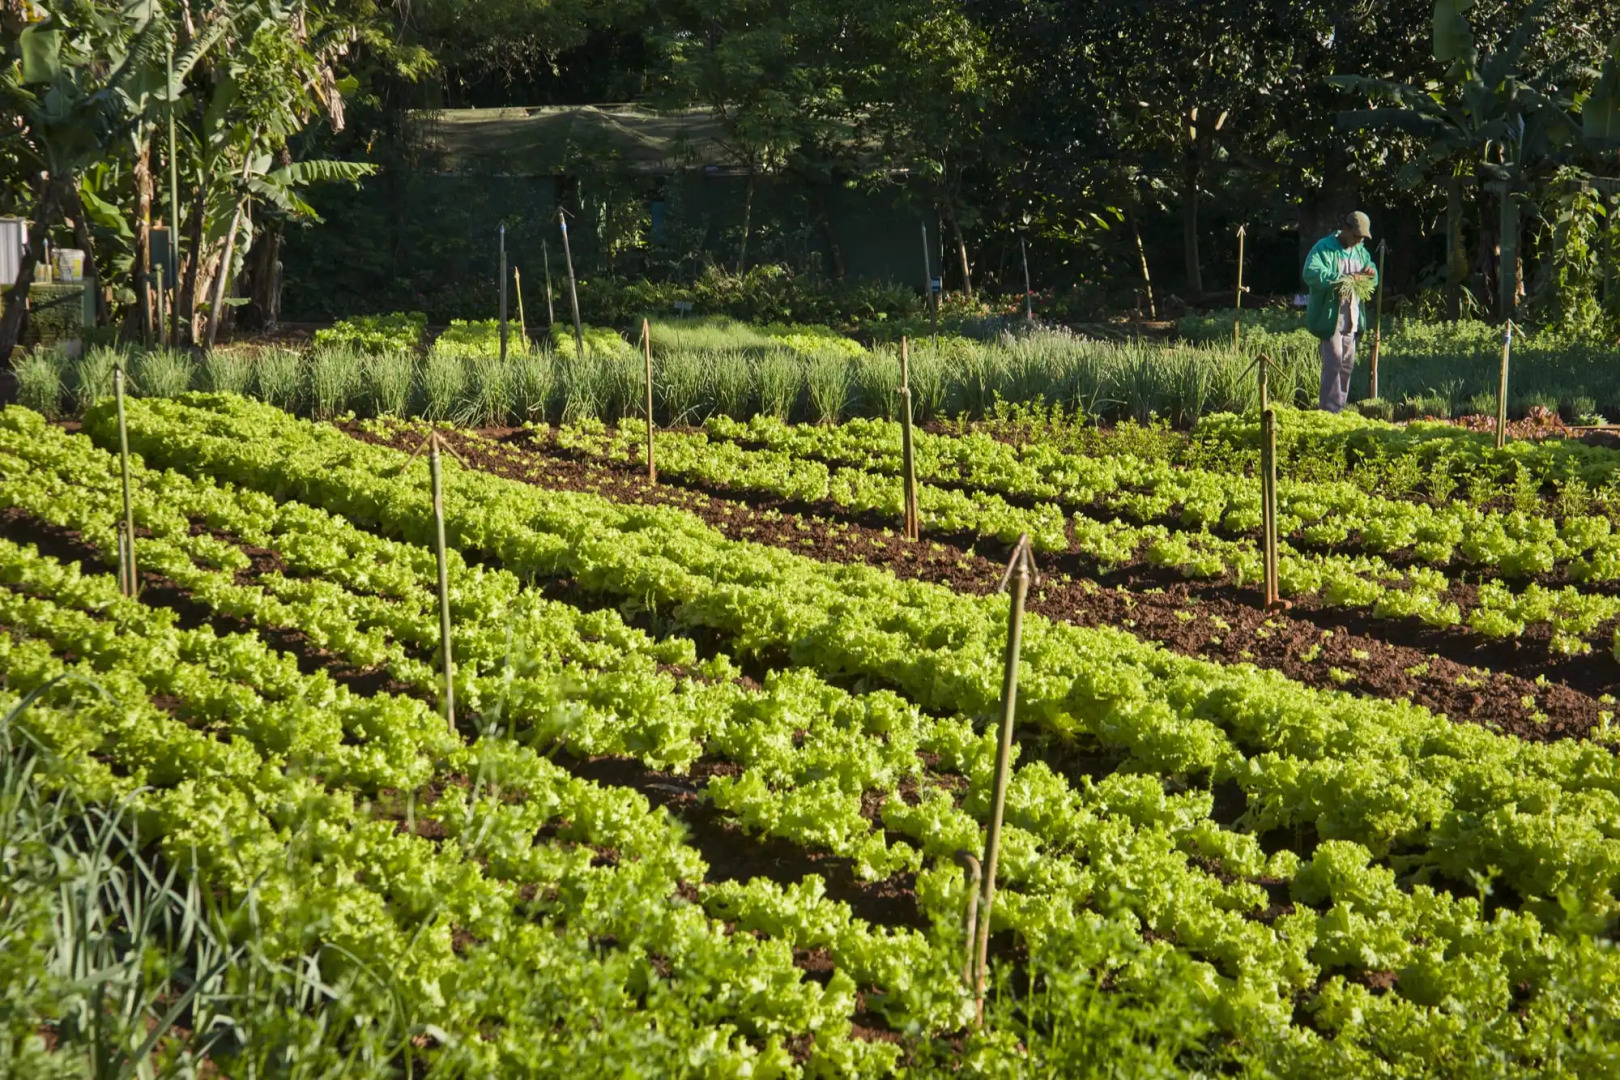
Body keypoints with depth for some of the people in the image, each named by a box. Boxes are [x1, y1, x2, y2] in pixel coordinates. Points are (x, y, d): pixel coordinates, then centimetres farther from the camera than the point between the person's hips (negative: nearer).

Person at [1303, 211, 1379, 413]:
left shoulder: (1360, 251, 14)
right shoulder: (1324, 248, -12)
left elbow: (1373, 280, 24)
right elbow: (1311, 273, -28)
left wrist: (1370, 273, -3)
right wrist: (1344, 278, -35)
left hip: (1350, 318, 8)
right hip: (1329, 316, -8)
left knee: (1347, 363, 12)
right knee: (1333, 362, -12)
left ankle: (1340, 406, 22)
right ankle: (1330, 409, -9)